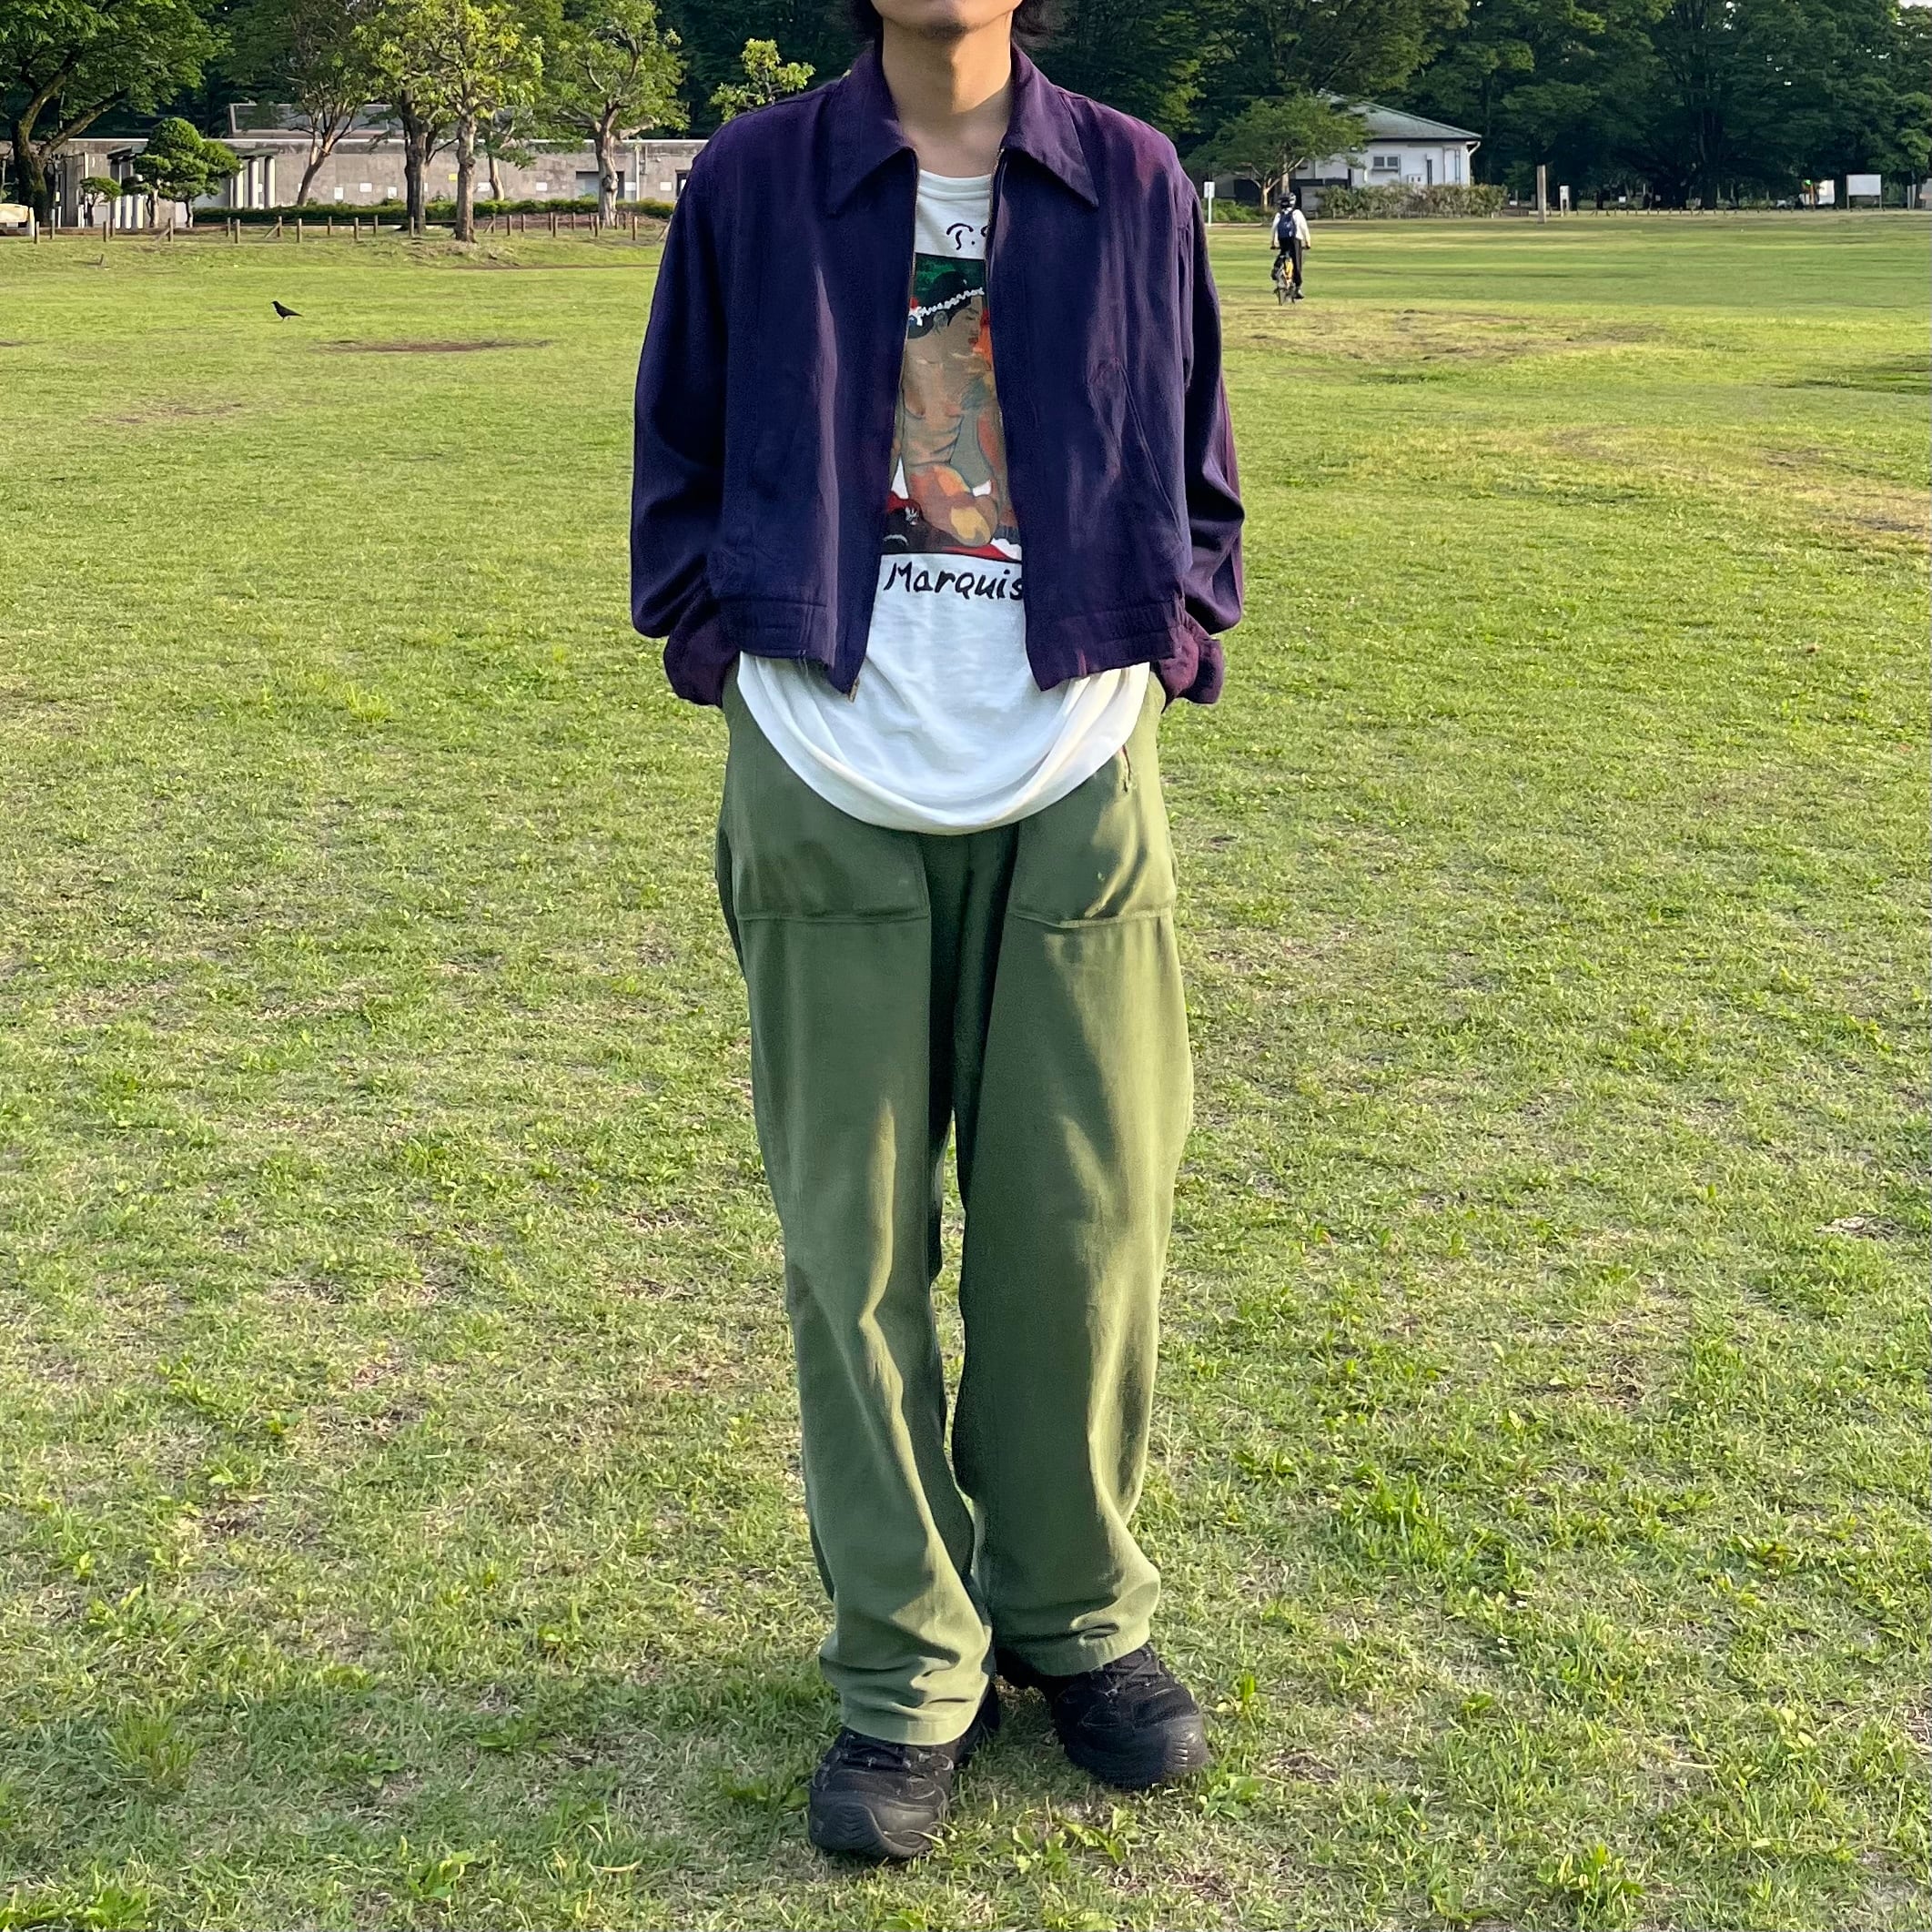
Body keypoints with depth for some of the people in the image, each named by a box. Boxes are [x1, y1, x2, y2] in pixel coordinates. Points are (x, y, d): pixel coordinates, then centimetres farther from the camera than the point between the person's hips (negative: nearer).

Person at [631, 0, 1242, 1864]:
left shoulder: (1134, 187, 6)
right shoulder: (751, 182, 3)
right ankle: (906, 1671, 18)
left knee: (1082, 1228, 6)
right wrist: (724, 637, -2)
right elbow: (679, 464, 11)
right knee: (855, 1248, 4)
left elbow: (1197, 469, 15)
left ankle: (1076, 1615, 26)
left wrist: (1171, 639, 2)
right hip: (829, 799, -1)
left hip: (1076, 786, 1)